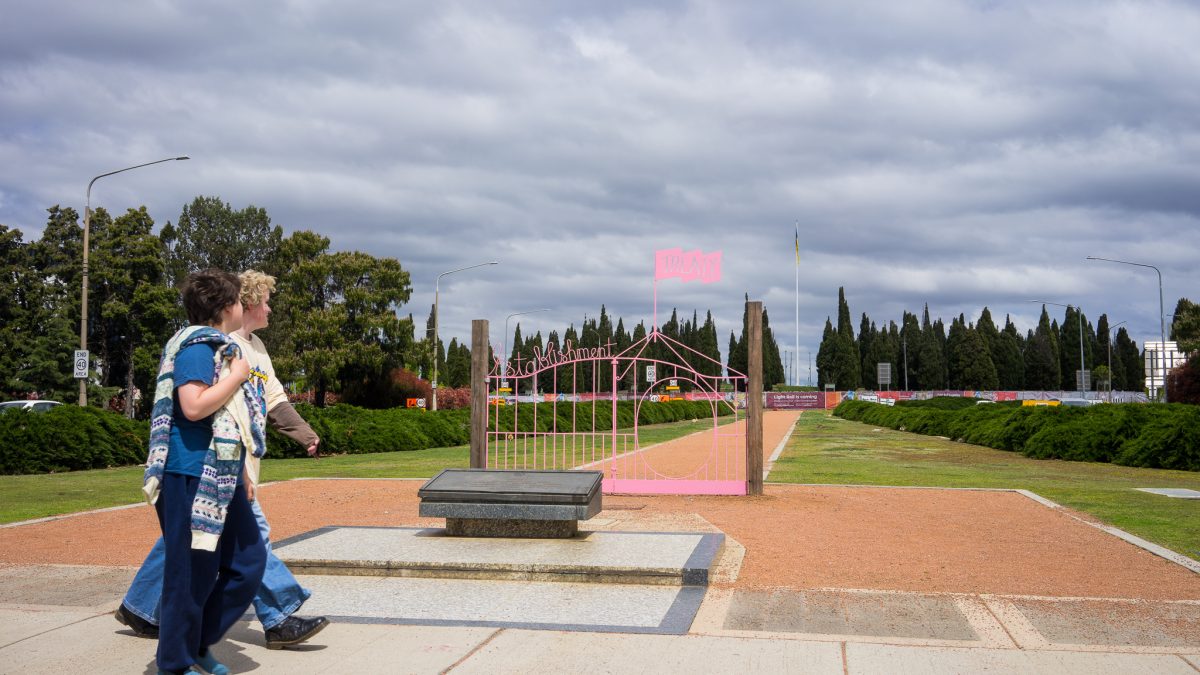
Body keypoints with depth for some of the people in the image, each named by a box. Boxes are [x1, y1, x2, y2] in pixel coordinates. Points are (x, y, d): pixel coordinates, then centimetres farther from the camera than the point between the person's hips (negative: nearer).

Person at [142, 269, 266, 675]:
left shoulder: (219, 347, 17)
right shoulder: (197, 345, -13)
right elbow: (194, 406, -26)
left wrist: (240, 472, 22)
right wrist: (237, 376, -14)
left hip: (221, 477, 10)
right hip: (192, 476, -10)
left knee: (249, 561, 11)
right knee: (193, 572, -1)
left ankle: (200, 641, 23)